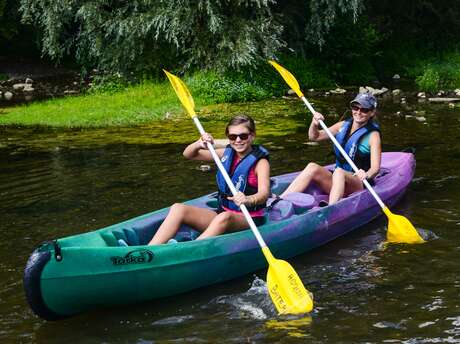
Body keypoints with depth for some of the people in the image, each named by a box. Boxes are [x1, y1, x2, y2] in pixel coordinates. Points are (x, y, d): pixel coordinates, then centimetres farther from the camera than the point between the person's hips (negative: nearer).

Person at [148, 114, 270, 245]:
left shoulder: (260, 162, -8)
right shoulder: (227, 153, 9)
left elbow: (264, 193, -26)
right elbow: (188, 155, 11)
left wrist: (248, 200, -49)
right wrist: (199, 144, -12)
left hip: (249, 220, -6)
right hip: (222, 213, 6)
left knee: (224, 217, -40)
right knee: (178, 209, -15)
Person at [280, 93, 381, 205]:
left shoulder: (372, 135, -5)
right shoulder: (343, 126, 12)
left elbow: (375, 167, -15)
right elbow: (314, 137, 15)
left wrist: (366, 175, -37)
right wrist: (314, 124, -7)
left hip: (359, 185, -5)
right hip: (337, 179, 5)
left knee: (339, 172, -36)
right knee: (312, 167, -22)